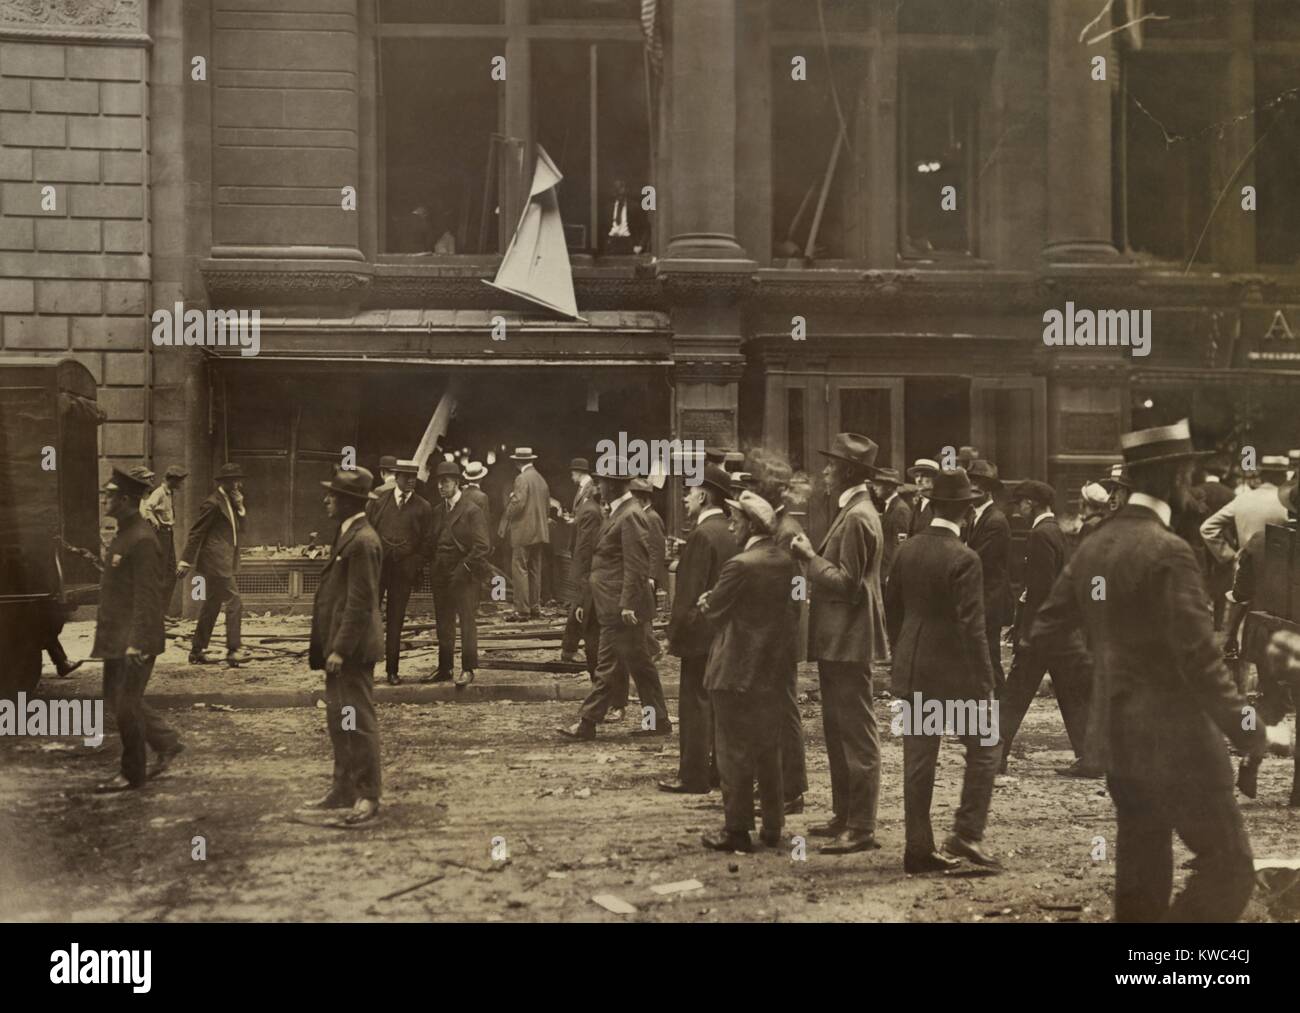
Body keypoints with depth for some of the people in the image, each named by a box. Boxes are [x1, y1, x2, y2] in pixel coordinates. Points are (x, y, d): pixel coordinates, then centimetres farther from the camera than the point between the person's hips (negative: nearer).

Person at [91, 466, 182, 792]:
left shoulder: (142, 540, -19)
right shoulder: (123, 534, 12)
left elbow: (148, 595, -22)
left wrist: (137, 642, -24)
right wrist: (104, 627, 20)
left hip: (135, 639, -10)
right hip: (116, 637, 10)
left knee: (127, 704, -1)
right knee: (115, 699, 15)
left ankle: (133, 774, 11)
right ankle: (167, 743, 27)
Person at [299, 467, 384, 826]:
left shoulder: (363, 541, -18)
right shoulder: (347, 535, 14)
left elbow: (360, 602, -21)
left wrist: (341, 649, -21)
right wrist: (329, 647, 18)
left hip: (353, 649, -10)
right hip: (339, 646, 10)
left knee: (359, 722, -4)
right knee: (338, 720, 15)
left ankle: (368, 797, 1)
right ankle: (343, 789, 24)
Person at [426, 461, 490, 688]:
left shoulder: (472, 511, -8)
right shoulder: (439, 510, 14)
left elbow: (481, 546, -12)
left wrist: (464, 570, -15)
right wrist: (432, 567, 8)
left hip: (464, 577, -7)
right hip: (441, 576, 7)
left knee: (467, 623, -3)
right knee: (444, 624, 10)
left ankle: (468, 669, 1)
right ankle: (444, 668, 17)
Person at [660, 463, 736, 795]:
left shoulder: (701, 536, -18)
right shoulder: (729, 533, 10)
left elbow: (689, 595, -19)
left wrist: (675, 635, -12)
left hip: (702, 634, -9)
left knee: (696, 704, -3)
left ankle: (694, 777, 0)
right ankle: (722, 769, 20)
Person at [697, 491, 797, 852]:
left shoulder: (740, 565, -19)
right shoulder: (785, 561, 4)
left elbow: (713, 609, -11)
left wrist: (706, 602, 10)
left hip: (736, 670, -7)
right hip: (772, 669, 7)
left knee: (735, 751, 1)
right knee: (768, 748, 15)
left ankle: (737, 830, 5)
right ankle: (772, 825, 20)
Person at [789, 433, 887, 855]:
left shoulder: (857, 518, -17)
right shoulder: (852, 512, 15)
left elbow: (847, 583, -21)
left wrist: (810, 557, -14)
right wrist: (812, 556, 9)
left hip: (848, 641, -11)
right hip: (837, 640, 11)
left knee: (857, 734, -6)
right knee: (837, 730, 17)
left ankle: (861, 828, -3)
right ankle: (844, 816, 26)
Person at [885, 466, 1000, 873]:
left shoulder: (908, 549, 4)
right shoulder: (963, 559, -16)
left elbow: (891, 606, 12)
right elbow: (971, 625, -17)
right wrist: (985, 682, -12)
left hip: (913, 670, 6)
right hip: (955, 671, -6)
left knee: (918, 758, 9)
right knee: (984, 747, 9)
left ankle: (919, 849, 11)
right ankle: (967, 833, 1)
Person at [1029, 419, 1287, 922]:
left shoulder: (1092, 546, 5)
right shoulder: (1169, 551, -18)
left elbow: (1043, 635, 11)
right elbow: (1200, 661, -22)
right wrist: (1251, 733, -17)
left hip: (1116, 739, 8)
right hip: (1173, 743, -8)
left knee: (1141, 877, 16)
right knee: (1230, 867, -2)